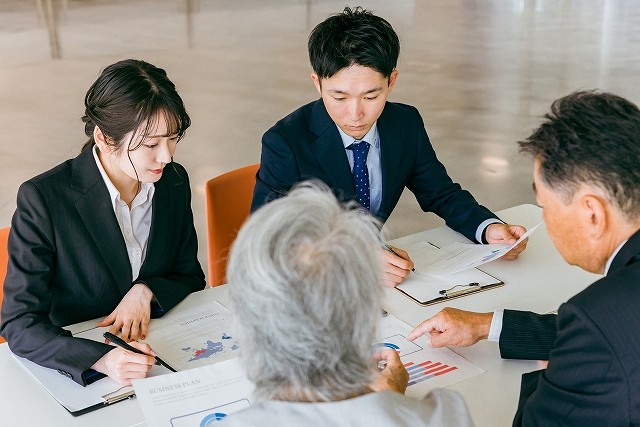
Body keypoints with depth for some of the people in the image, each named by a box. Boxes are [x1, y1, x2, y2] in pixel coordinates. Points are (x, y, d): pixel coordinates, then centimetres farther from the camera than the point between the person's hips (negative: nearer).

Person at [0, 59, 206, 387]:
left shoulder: (174, 181, -1)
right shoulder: (43, 199, -16)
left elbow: (191, 278, 10)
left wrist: (146, 291, -11)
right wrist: (102, 359, -33)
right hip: (78, 375, -2)